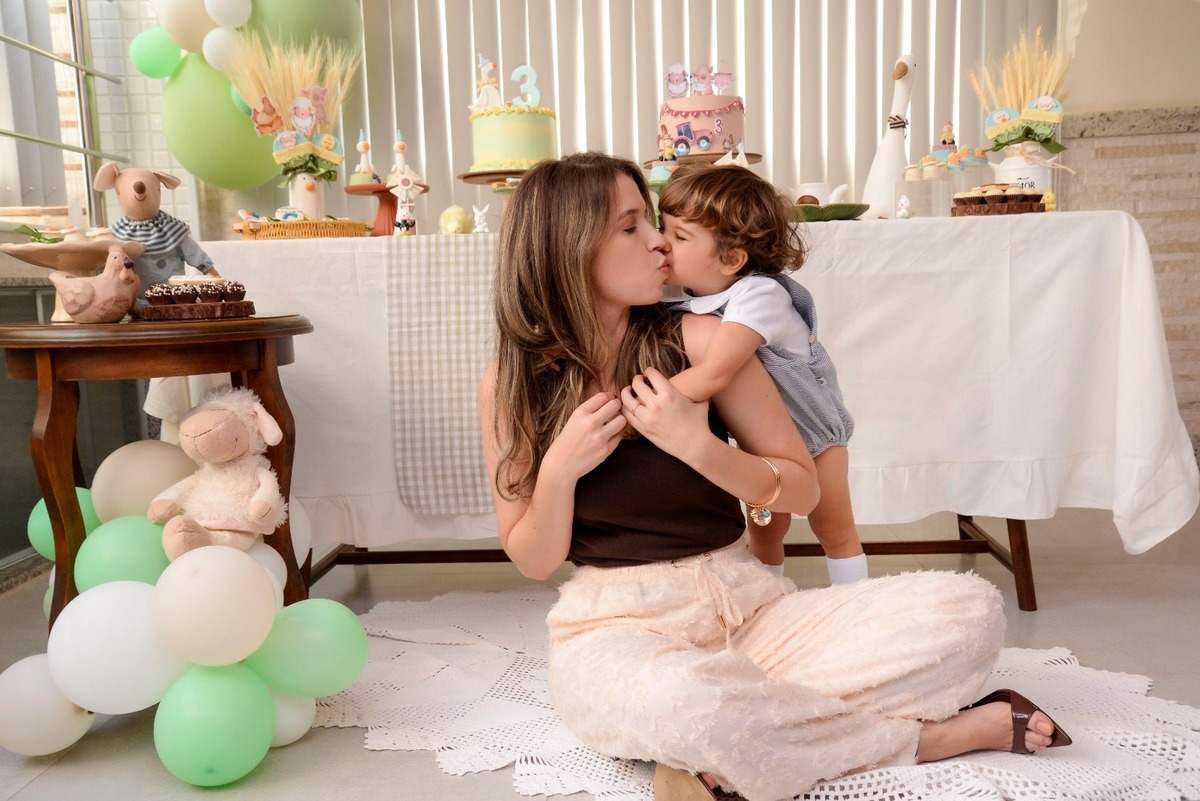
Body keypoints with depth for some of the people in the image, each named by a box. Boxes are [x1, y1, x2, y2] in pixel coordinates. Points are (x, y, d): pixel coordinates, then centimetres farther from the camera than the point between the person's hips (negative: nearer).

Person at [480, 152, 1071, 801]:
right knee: (679, 698, -39)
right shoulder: (513, 383, -2)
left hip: (749, 605, 2)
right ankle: (952, 734, -12)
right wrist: (560, 468, -15)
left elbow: (802, 491, 2)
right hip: (614, 628, -2)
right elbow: (532, 562, 3)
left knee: (970, 608, -16)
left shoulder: (699, 340, -3)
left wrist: (698, 446, -15)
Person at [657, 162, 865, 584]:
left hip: (812, 427, -5)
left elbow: (713, 374, -49)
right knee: (764, 532, 17)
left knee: (834, 529, 9)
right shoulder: (688, 301, -16)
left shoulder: (758, 296, -37)